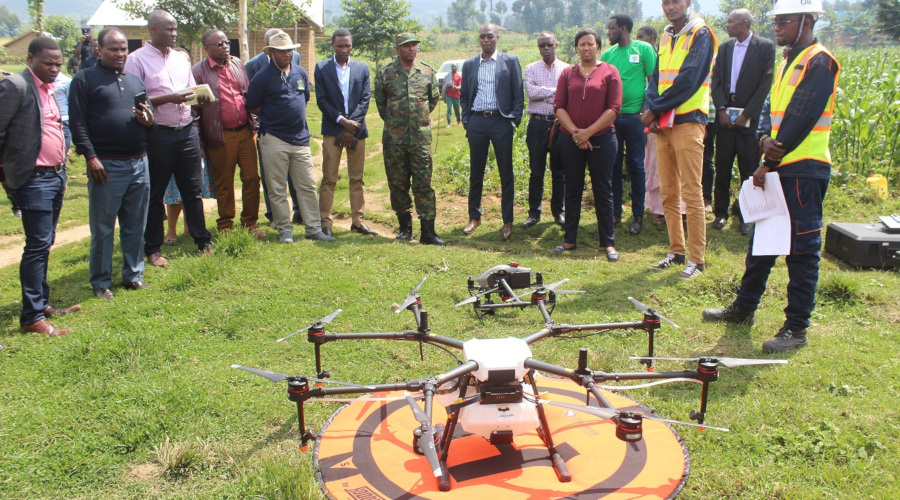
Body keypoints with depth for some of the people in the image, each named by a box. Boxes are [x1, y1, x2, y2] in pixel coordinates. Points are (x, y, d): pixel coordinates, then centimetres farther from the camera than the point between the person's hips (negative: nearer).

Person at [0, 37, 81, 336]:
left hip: (56, 176, 8)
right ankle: (31, 317, 0)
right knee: (38, 245, -7)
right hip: (34, 179, -8)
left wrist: (62, 167, 13)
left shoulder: (49, 88, 14)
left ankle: (41, 303, 27)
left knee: (45, 244, 16)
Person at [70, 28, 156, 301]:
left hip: (139, 163, 5)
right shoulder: (85, 79, 0)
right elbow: (78, 122, -7)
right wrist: (90, 157, -15)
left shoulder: (135, 80, 17)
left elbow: (147, 115, 24)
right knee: (103, 228, 2)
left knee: (135, 225, 11)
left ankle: (133, 275, 23)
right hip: (106, 166, -5)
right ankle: (101, 283, 12)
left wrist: (148, 119, 0)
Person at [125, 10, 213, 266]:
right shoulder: (137, 60, -4)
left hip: (187, 131, 5)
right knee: (155, 194, 5)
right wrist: (168, 98, -20)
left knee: (193, 190, 10)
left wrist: (199, 97, -4)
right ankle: (153, 249, 15)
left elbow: (192, 90, 19)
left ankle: (202, 240, 21)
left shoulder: (180, 59, 15)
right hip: (158, 135, -5)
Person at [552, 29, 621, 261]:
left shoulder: (609, 72, 1)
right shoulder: (568, 73, 10)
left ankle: (609, 243, 6)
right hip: (570, 140, 3)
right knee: (572, 189, 8)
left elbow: (614, 108, -6)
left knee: (603, 190, 1)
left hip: (601, 138, -3)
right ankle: (570, 240, 15)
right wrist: (575, 132, -10)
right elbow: (559, 106, 3)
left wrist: (588, 132, -12)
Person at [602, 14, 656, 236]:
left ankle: (638, 215, 10)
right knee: (613, 165, 7)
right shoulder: (608, 54, 8)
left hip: (634, 116, -3)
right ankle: (615, 211, 18)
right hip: (611, 116, 3)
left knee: (636, 166, 2)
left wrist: (646, 110, -9)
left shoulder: (644, 49, -2)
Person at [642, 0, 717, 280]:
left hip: (688, 121, -7)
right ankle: (677, 251, 18)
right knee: (668, 192, 9)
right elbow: (656, 78, 13)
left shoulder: (700, 35, -4)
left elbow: (688, 79, -14)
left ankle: (697, 259, -1)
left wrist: (655, 109, -12)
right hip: (662, 124, 7)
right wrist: (651, 112, -4)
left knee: (691, 193, -7)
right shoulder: (666, 38, 18)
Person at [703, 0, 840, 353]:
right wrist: (765, 140, -7)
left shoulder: (819, 62, -11)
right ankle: (743, 308, 28)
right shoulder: (789, 63, 18)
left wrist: (768, 164, -14)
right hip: (780, 168, 9)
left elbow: (800, 118, -17)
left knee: (801, 250, -3)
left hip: (804, 171, -9)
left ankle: (797, 328, 5)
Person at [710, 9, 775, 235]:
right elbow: (716, 80, 6)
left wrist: (747, 114, -13)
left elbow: (766, 83, -8)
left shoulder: (765, 46, -2)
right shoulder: (724, 48, 12)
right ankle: (721, 212, 16)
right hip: (725, 115, 4)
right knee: (722, 167, 6)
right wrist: (721, 109, -8)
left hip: (750, 117, -4)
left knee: (749, 169, 1)